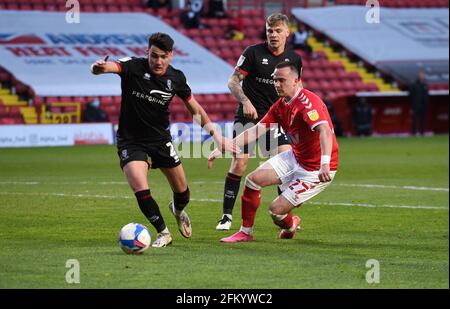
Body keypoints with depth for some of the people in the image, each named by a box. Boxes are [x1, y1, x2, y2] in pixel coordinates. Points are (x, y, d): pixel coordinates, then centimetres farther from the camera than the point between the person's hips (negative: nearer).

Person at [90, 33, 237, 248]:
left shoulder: (176, 78, -6)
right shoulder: (133, 67, -18)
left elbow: (196, 109, 6)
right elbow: (110, 66, -38)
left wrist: (217, 136, -2)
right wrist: (98, 67, -63)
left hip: (161, 139, 3)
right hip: (131, 140, -3)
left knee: (182, 191, 10)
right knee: (140, 189, -22)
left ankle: (178, 210, 48)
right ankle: (163, 233, 0)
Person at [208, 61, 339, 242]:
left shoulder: (308, 102, -25)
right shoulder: (281, 106, 3)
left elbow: (325, 131, -39)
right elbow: (256, 130, 5)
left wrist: (325, 163, -55)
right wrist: (222, 149, -2)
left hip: (316, 170, -8)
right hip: (295, 158, 8)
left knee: (276, 210, -9)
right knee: (253, 179, -1)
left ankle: (290, 226, 28)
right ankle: (246, 232, 15)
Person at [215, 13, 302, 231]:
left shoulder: (294, 59, 4)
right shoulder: (253, 52, -7)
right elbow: (233, 81, -7)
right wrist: (245, 101, -22)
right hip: (248, 115, -3)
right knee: (239, 163, -9)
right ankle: (227, 215, 2)